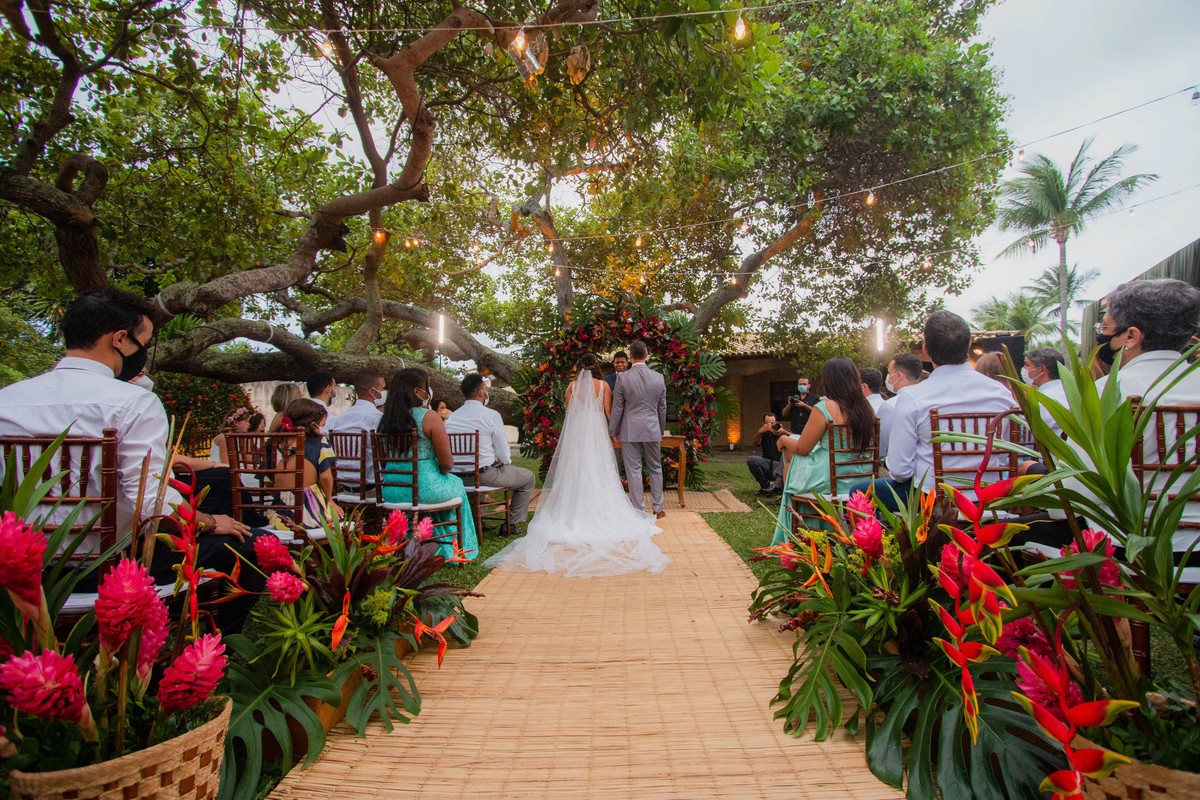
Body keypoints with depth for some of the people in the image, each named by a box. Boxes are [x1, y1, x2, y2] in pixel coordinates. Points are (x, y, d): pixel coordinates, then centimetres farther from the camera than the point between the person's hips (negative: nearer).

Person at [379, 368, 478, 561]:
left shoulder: (386, 418, 4)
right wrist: (441, 472, 10)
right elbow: (447, 463, -14)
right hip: (424, 490, -6)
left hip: (390, 492, 6)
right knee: (457, 484, 25)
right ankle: (455, 549, 36)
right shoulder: (429, 417, -13)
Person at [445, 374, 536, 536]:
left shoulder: (452, 416, 5)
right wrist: (506, 464, 13)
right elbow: (504, 452, -11)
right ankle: (510, 524, 14)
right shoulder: (491, 415, -12)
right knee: (528, 477, 13)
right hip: (484, 475, -7)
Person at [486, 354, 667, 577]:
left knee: (577, 469, 4)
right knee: (599, 471, 2)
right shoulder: (603, 385, 1)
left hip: (576, 431, 1)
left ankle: (578, 511, 5)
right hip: (597, 430, -1)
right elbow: (608, 410, 2)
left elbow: (569, 412, 8)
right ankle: (600, 511, 2)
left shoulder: (573, 386, 3)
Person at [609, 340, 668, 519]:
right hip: (652, 430, 3)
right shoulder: (659, 378, 0)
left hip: (629, 431, -3)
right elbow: (662, 409, 8)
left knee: (633, 470, 4)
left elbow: (617, 408, -4)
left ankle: (640, 511, 8)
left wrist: (613, 433, 5)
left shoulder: (623, 378, -8)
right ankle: (658, 509, 21)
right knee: (655, 469, 15)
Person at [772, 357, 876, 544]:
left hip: (831, 481, -7)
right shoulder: (867, 408, 2)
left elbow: (802, 448, -10)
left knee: (791, 459, 19)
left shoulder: (825, 408, -19)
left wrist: (784, 439, 11)